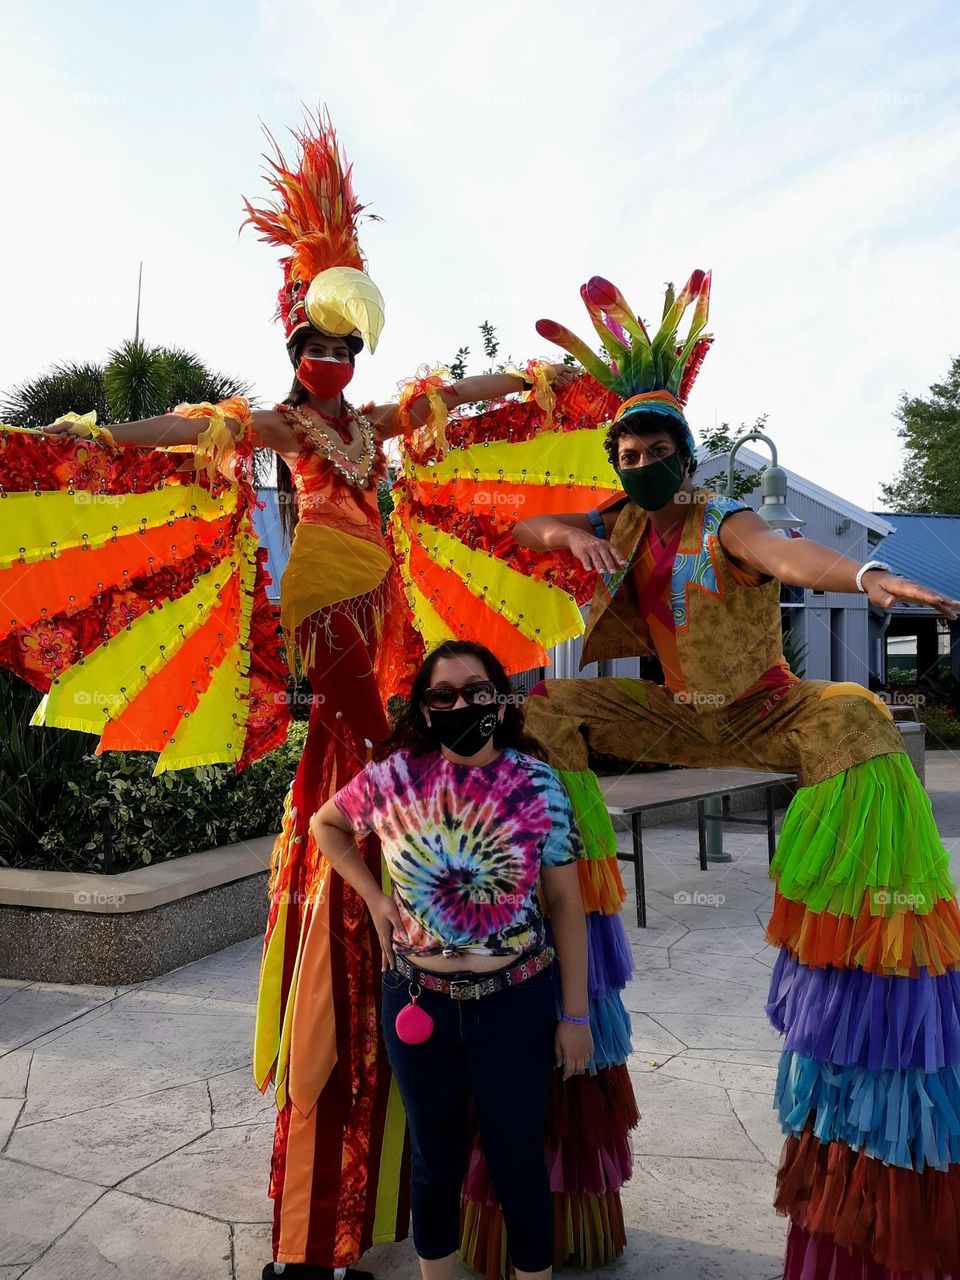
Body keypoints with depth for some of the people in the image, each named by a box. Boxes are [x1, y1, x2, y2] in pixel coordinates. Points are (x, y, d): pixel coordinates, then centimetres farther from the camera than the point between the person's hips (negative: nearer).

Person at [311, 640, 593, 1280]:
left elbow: (565, 901, -5)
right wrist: (376, 898, 0)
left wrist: (576, 1013, -4)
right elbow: (326, 824, 11)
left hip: (516, 999, -1)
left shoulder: (538, 783, -10)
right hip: (418, 999, 1)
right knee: (436, 1160, 19)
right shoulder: (395, 775, -8)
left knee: (518, 1162, 12)